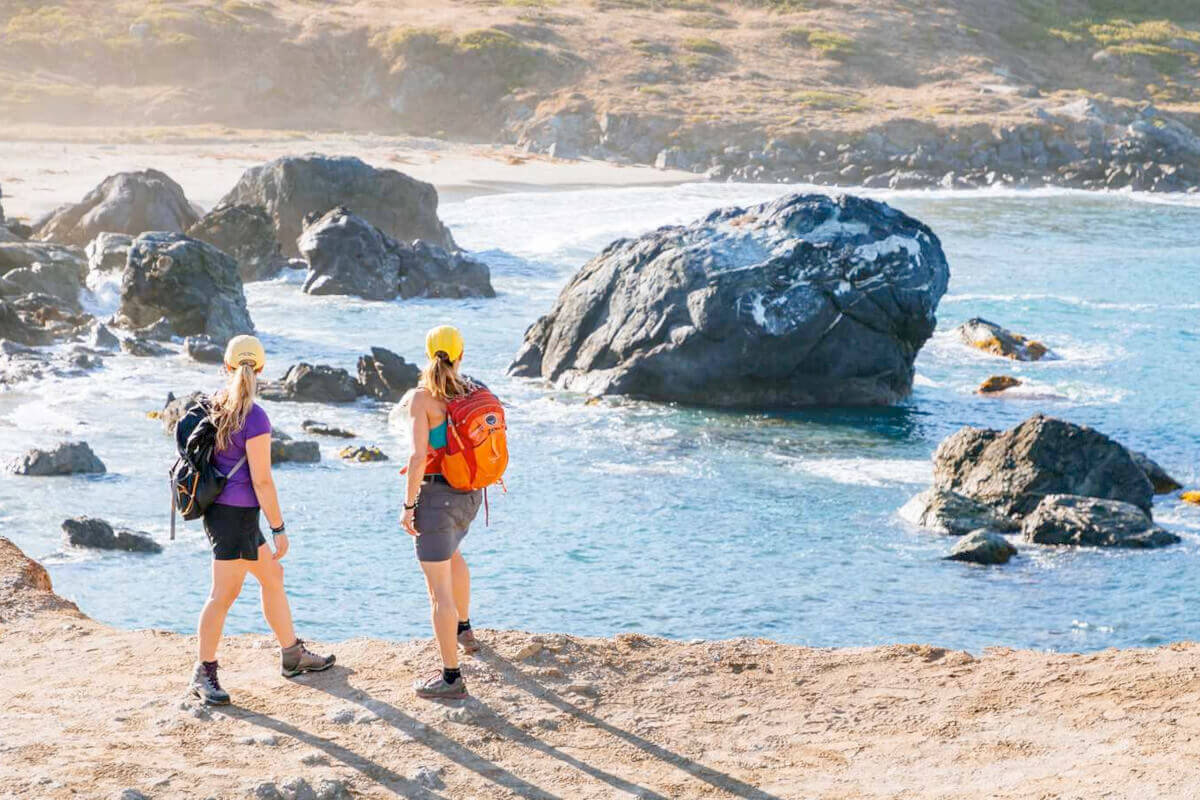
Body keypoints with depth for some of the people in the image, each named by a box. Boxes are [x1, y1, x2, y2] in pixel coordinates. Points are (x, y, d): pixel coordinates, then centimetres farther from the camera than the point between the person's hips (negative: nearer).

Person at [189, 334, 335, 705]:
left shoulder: (218, 404, 5)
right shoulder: (255, 418, -19)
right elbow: (261, 481, -18)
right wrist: (279, 529, -12)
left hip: (219, 509, 9)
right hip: (236, 513, -9)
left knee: (272, 576, 18)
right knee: (224, 593, -4)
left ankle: (292, 654, 27)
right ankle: (204, 674, 1)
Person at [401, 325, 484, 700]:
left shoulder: (422, 397, -14)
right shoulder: (473, 392, 2)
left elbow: (418, 456, -19)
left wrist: (408, 505, -12)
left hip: (437, 495, -7)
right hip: (471, 494, 7)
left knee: (438, 587, -1)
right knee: (451, 552, 36)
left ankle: (451, 676, 0)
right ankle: (464, 630, 51)